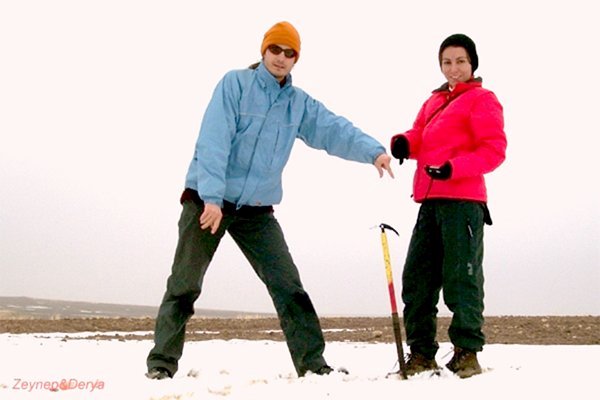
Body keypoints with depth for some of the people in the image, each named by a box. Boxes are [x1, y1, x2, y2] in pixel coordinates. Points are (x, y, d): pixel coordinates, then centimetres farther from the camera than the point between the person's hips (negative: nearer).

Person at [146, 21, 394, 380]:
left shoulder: (300, 104, 7)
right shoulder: (235, 83, -8)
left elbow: (336, 131, -5)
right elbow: (213, 141, -17)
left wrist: (373, 151, -24)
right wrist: (212, 197, -25)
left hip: (257, 209, 4)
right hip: (207, 199, -4)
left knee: (288, 284, -2)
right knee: (185, 284, 1)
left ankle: (312, 361, 4)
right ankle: (162, 361, 12)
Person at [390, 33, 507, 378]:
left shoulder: (482, 100, 1)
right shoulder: (434, 102, 23)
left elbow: (494, 150, -9)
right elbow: (421, 137, 17)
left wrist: (454, 168, -22)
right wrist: (405, 142, -7)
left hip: (463, 199, -7)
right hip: (430, 201, 8)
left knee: (461, 278, -6)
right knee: (417, 277, 6)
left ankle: (467, 352, 3)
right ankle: (422, 353, 13)